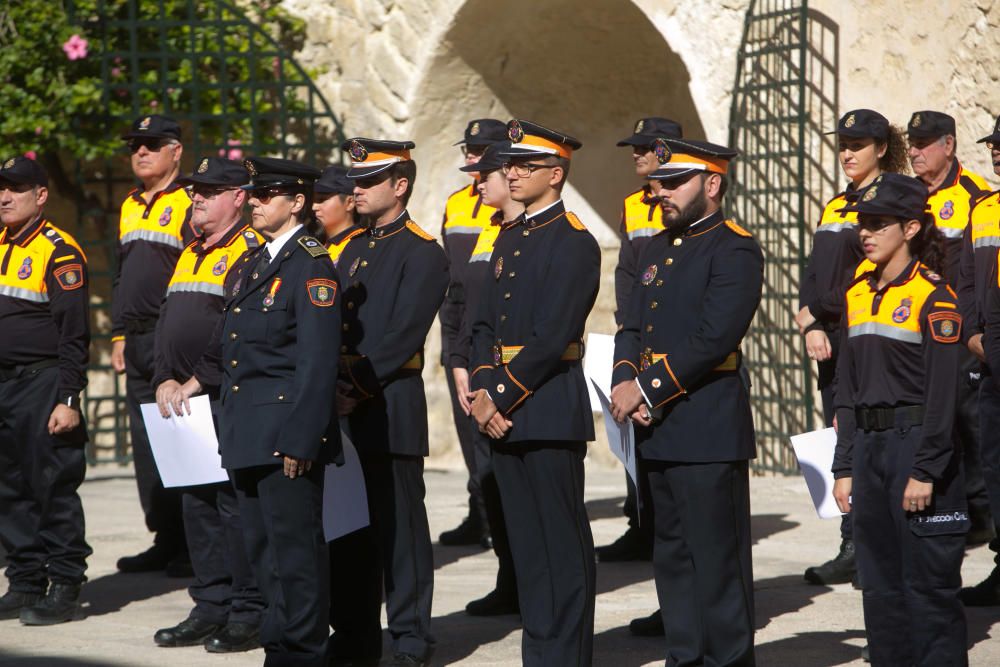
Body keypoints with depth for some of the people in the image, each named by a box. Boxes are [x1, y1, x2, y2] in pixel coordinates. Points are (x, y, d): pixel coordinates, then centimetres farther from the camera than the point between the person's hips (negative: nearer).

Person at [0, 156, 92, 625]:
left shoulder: (60, 252, -9)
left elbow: (74, 335, -12)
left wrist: (67, 399, -17)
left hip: (42, 386, -8)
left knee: (53, 489, -4)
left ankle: (64, 589, 0)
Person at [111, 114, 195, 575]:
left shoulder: (189, 204, -7)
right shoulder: (130, 208, 18)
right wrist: (118, 336, 19)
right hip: (137, 343, 8)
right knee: (146, 445, 9)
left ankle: (191, 547, -3)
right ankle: (164, 541, 15)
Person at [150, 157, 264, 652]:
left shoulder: (250, 253, -8)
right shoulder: (188, 256, 19)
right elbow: (167, 325, 19)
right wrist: (165, 381, 4)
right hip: (184, 406, 9)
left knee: (236, 506, -6)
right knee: (197, 506, 10)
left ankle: (249, 616, -2)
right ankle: (210, 610, 16)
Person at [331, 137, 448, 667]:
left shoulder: (422, 253, -6)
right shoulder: (352, 249, 18)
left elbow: (402, 335, -14)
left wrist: (357, 389, -17)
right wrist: (332, 383, 0)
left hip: (390, 406, -7)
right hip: (344, 407, 7)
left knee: (399, 526, -3)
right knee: (347, 528, 9)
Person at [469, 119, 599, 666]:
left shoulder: (573, 242, -9)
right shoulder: (510, 237, 17)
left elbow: (551, 338, -16)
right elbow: (485, 323, 15)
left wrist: (501, 396, -14)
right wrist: (482, 391, 0)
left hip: (550, 409, -8)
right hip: (503, 410, 8)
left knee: (562, 542, -4)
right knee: (525, 539, 10)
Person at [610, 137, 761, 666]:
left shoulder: (736, 250, -9)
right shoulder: (658, 248, 18)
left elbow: (714, 338, -19)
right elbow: (632, 328, 15)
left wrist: (648, 389, -17)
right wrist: (625, 383, -5)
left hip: (709, 427, -8)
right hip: (658, 429, 8)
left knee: (717, 557, -5)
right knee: (672, 553, 12)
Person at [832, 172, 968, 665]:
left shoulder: (933, 296, -9)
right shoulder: (858, 295, 12)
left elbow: (942, 392, -13)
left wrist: (926, 471, -18)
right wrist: (845, 467, 11)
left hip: (918, 443, -7)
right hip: (869, 446, 7)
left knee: (928, 585, -3)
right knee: (879, 583, 10)